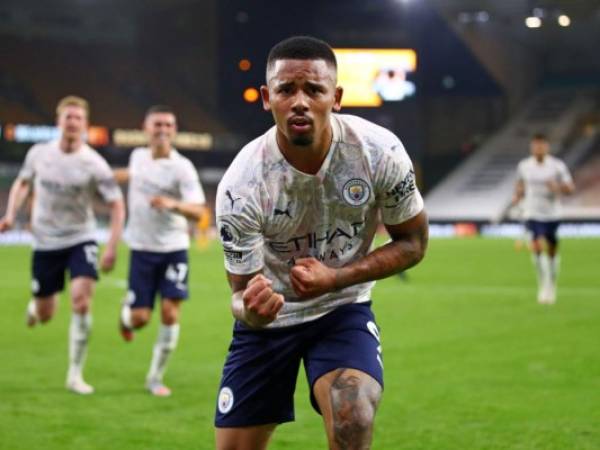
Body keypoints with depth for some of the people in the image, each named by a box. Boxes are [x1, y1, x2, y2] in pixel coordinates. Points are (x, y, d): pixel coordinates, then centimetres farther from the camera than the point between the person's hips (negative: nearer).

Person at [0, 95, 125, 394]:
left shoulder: (94, 164, -13)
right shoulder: (38, 153, -4)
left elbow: (117, 205, -8)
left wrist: (112, 248, -15)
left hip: (81, 239, -2)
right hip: (45, 242, 2)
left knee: (81, 301, -21)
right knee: (45, 315, 7)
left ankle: (75, 375, -8)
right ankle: (34, 305, 49)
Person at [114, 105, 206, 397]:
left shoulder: (182, 167, -12)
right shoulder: (138, 156, 2)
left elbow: (198, 211, -22)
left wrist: (173, 204, -39)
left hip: (174, 249, -2)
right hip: (142, 249, 2)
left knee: (170, 314, -9)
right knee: (140, 318, -4)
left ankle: (156, 378, 8)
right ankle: (126, 313, 36)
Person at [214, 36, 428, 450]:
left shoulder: (379, 151, -21)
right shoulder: (241, 185, -25)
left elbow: (413, 242, -7)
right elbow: (242, 291, -15)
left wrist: (335, 278, -22)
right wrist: (252, 308, -42)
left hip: (342, 308, 0)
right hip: (270, 315, 1)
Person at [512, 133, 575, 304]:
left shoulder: (557, 166, -3)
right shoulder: (523, 166, 2)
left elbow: (570, 188, -2)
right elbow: (520, 186, 18)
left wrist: (557, 187, -21)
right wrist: (517, 196, -2)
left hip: (552, 214, 0)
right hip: (532, 214, 0)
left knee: (552, 251, 7)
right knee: (537, 246, -18)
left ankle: (551, 286, 24)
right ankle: (543, 284, -6)